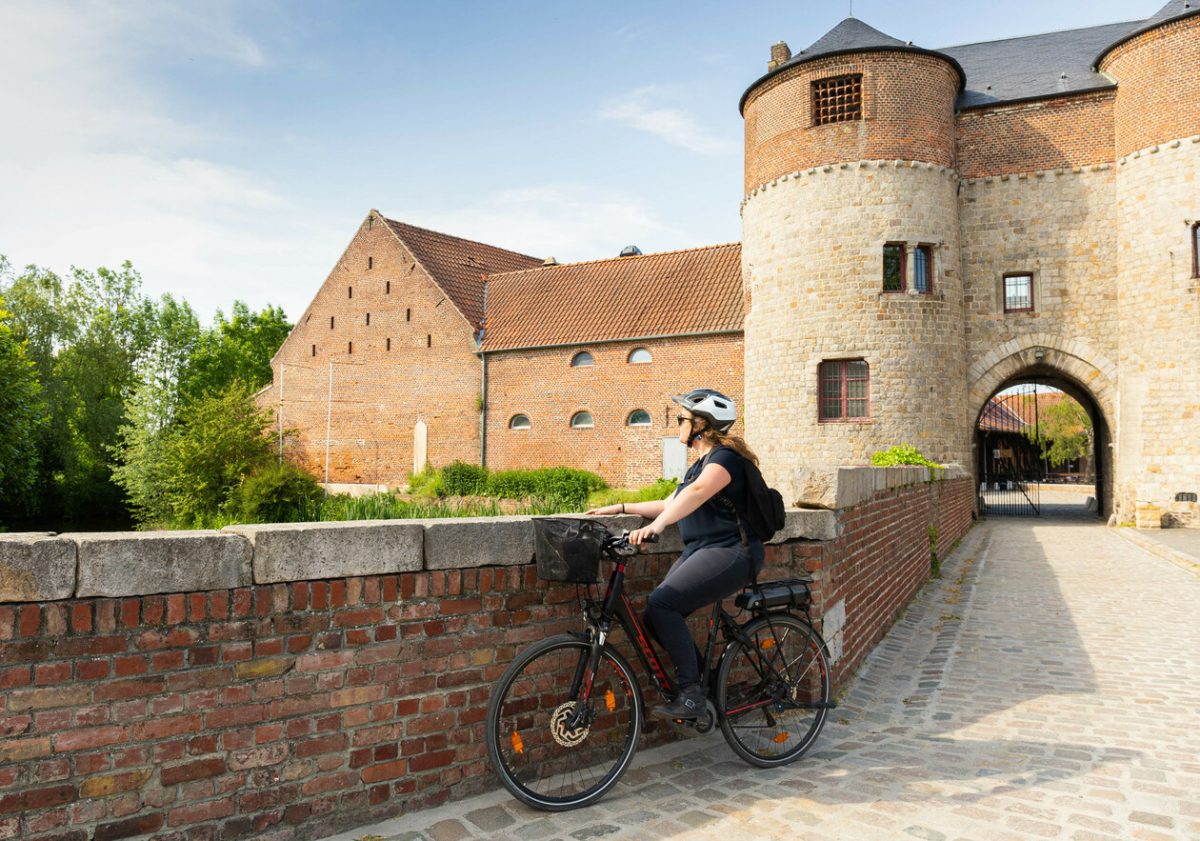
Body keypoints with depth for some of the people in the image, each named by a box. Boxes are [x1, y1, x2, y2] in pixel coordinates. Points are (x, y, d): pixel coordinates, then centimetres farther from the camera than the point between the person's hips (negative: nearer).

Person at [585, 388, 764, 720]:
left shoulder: (724, 457, -12)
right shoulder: (700, 464, 20)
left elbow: (696, 492, -32)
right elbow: (669, 505, 25)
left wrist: (657, 525, -46)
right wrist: (621, 508, 19)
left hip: (731, 552, -10)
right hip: (700, 550, 10)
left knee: (661, 604, -24)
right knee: (658, 615, -4)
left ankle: (692, 693, -14)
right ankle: (703, 682, 11)